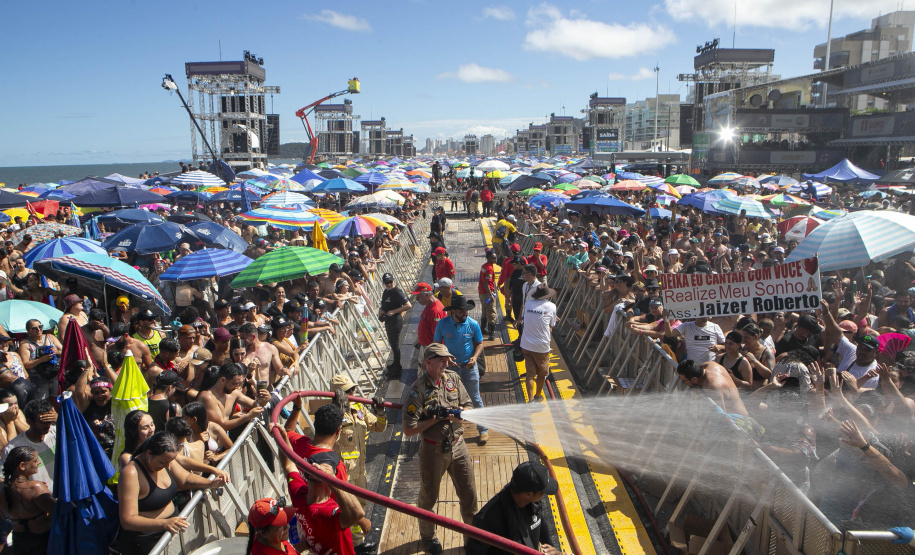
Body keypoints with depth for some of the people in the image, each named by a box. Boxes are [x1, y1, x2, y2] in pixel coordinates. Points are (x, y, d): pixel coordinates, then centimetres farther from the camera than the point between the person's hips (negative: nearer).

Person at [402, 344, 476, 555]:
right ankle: (428, 536, 39)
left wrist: (461, 413, -16)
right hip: (433, 452, -4)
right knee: (428, 497, 15)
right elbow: (409, 430, -19)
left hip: (458, 447, 4)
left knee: (469, 494, 14)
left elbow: (468, 405, 6)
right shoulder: (417, 391, -19)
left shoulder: (453, 379, -3)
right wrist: (436, 419, -21)